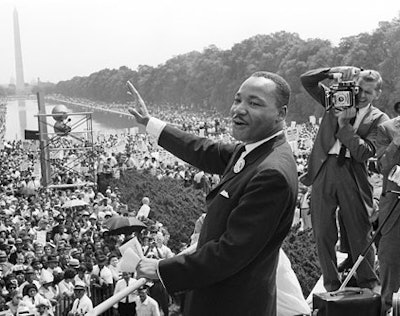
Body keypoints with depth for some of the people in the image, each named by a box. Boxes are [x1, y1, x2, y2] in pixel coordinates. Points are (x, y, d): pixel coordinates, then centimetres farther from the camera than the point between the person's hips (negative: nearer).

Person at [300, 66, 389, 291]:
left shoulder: (379, 120, 3)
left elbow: (364, 152, -10)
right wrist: (335, 71, -8)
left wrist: (344, 124, -14)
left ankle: (369, 285, 20)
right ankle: (331, 285, 19)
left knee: (359, 235, 4)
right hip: (324, 171, 2)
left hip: (353, 177, -2)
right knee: (323, 234, 6)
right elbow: (306, 80, 5)